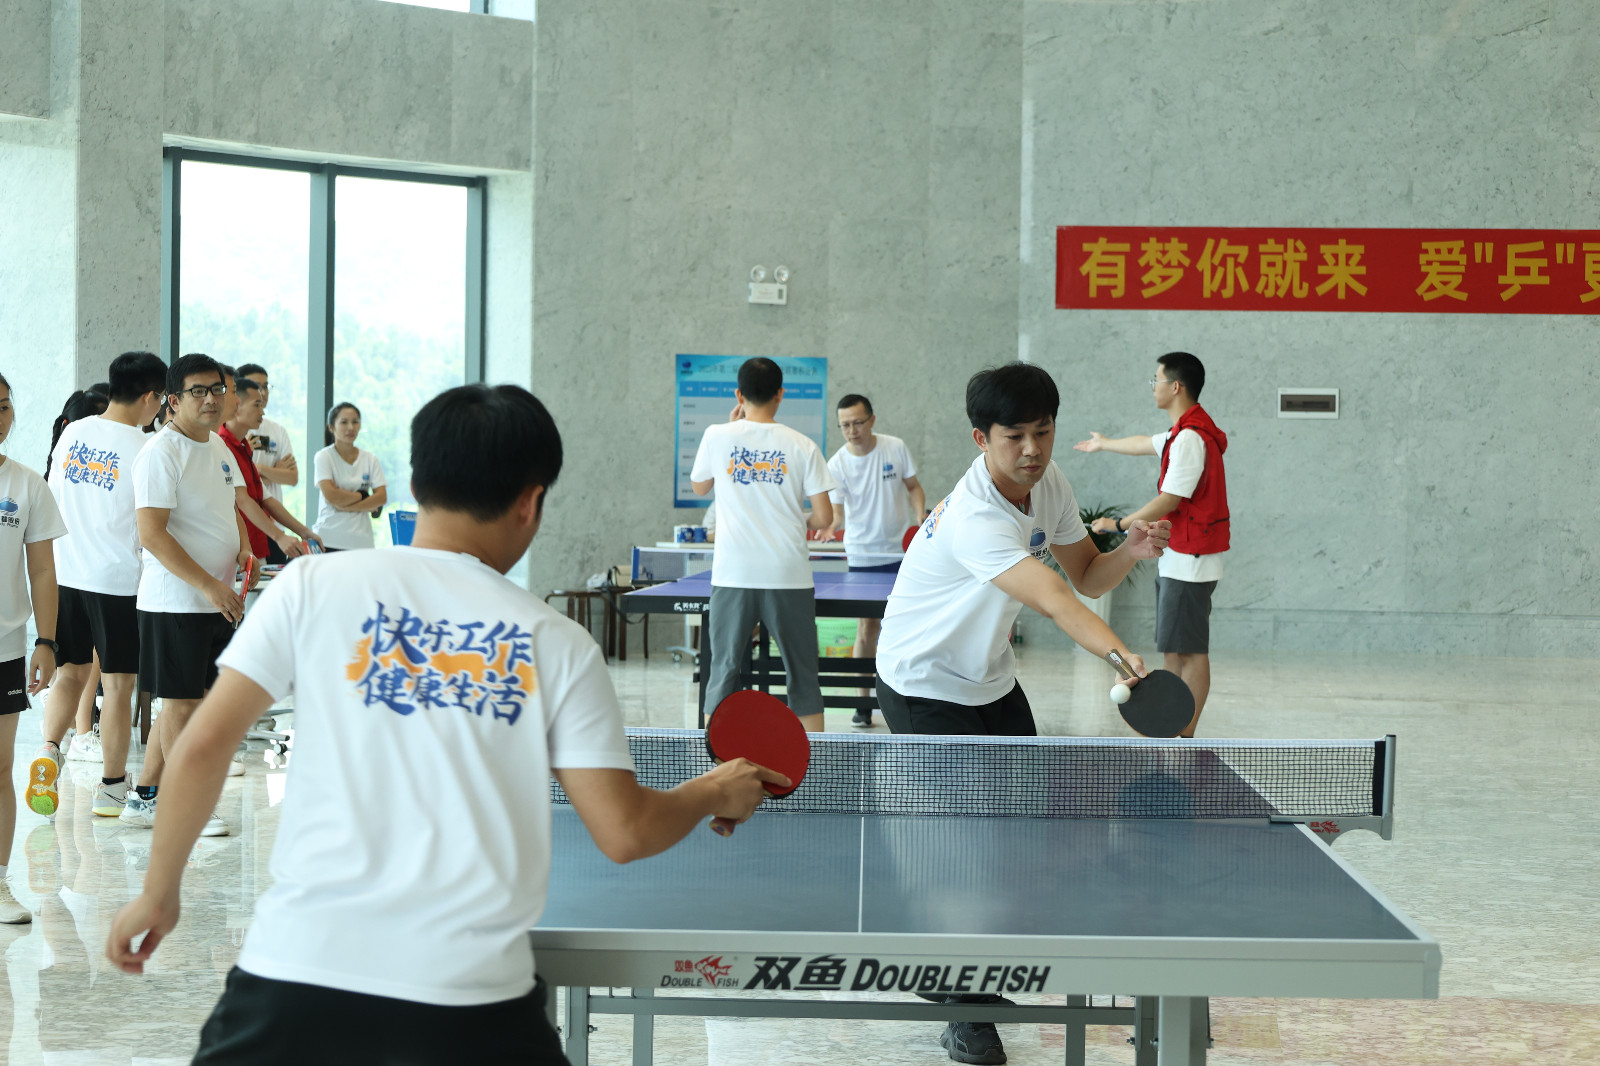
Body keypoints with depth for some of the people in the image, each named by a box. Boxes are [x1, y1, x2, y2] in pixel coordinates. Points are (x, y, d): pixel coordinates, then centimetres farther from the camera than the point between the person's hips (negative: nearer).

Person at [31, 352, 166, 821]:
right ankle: (112, 787, 11)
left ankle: (49, 751, -7)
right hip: (118, 580, -5)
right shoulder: (142, 450, -13)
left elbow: (52, 498, 13)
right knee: (118, 686, 4)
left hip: (66, 573, 5)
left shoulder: (71, 433, 4)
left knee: (71, 673, 15)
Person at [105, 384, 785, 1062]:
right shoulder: (557, 644, 4)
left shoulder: (313, 586, 3)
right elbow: (624, 832, 2)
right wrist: (714, 794, 22)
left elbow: (201, 746, 1)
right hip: (474, 999, 0)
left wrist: (159, 892, 14)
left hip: (296, 967, 0)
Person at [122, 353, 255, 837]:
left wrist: (243, 548, 3)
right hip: (176, 602, -9)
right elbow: (152, 533, -22)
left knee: (187, 701, 14)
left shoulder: (218, 447, 11)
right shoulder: (161, 453, -16)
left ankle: (143, 797, 24)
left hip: (218, 600, 9)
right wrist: (210, 586, -25)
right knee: (182, 704, 1)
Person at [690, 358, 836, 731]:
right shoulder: (802, 446, -1)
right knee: (802, 677, 8)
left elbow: (699, 487, 20)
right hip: (789, 578, 0)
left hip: (733, 576, 0)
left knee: (723, 672, 8)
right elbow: (824, 518, -3)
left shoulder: (717, 437, 1)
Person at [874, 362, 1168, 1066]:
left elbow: (1086, 577, 1)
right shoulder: (973, 518, -34)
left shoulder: (1048, 482, -7)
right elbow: (1053, 601, -46)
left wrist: (1129, 552, -21)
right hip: (924, 688, -8)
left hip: (992, 682, 9)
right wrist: (1118, 652, -60)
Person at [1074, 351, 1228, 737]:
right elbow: (1146, 444, 36)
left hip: (1189, 562, -10)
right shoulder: (1181, 433, 14)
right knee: (1172, 651, 13)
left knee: (1190, 652, -7)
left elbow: (1169, 500, -21)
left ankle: (1185, 739, -5)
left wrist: (1119, 524, -10)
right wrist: (1105, 444, 55)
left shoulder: (1191, 438, -18)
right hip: (1175, 560, 10)